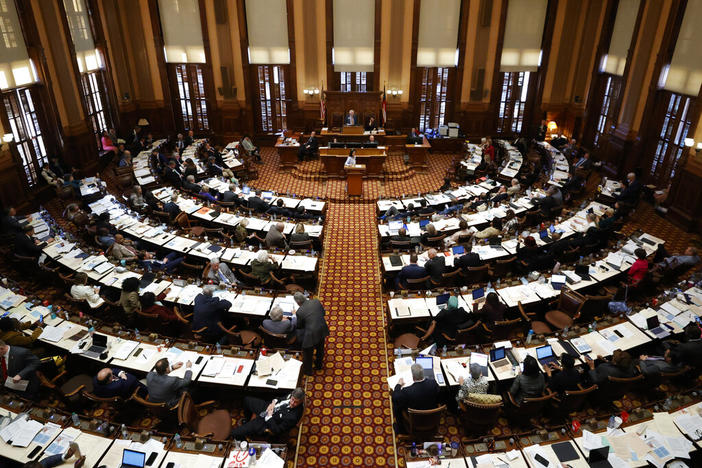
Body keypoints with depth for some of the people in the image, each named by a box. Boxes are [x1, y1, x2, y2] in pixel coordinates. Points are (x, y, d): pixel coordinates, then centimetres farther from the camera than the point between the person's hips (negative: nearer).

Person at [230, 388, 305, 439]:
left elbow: (276, 431, -26)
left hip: (266, 422, -7)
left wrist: (269, 416, -23)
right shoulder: (292, 395, -18)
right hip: (266, 408, 7)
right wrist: (274, 402, -12)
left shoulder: (293, 417, -36)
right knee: (247, 399, 24)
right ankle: (247, 420, 51)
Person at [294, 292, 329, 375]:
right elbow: (323, 313, 8)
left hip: (311, 335, -5)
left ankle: (307, 371, 44)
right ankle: (319, 365, 55)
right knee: (320, 349, 31)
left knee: (307, 354, 23)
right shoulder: (316, 301, -7)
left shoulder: (299, 311, -20)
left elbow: (299, 326, -4)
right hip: (322, 330, 5)